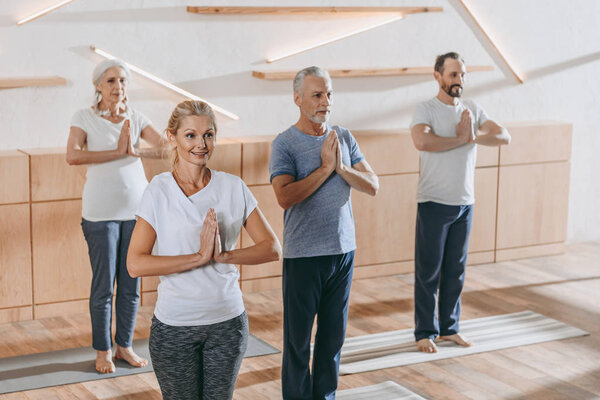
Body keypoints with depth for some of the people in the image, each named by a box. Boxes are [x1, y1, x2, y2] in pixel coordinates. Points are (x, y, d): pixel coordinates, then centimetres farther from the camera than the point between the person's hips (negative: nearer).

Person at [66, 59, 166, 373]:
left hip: (137, 206, 3)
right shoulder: (84, 117, -2)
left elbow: (165, 147, -4)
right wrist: (117, 152, -18)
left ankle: (125, 345, 22)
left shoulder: (135, 118, 8)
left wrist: (135, 151, -20)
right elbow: (72, 156, -18)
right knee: (103, 285, 1)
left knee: (131, 283, 8)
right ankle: (103, 350, 15)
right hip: (101, 211, -3)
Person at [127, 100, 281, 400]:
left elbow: (272, 248, -3)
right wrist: (198, 257, -21)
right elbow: (135, 264, -15)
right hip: (174, 325, -2)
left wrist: (224, 255, -18)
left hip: (228, 322, 2)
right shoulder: (158, 191, -8)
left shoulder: (234, 188, -1)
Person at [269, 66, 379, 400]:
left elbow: (373, 186, 1)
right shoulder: (285, 143, -8)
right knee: (298, 339, 4)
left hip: (344, 250, 4)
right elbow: (285, 197, -22)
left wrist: (342, 167, -14)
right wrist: (325, 167, -19)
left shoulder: (344, 137, 6)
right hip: (303, 256, -4)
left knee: (334, 335, 13)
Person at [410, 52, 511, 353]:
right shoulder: (426, 110, -7)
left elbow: (504, 137, 0)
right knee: (428, 271, 2)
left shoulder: (473, 110, 9)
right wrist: (461, 139, -17)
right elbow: (422, 141, -28)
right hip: (434, 203, -5)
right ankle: (425, 332, 12)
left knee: (456, 270, 12)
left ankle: (449, 328, 24)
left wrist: (474, 136, -17)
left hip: (465, 203, 5)